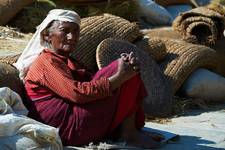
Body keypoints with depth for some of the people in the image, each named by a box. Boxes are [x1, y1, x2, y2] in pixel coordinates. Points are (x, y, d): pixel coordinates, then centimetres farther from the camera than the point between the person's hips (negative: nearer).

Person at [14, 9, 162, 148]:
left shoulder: (65, 61, 26)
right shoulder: (47, 62, -8)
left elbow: (92, 79, 9)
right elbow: (78, 93, -23)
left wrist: (127, 64, -8)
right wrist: (120, 76, -21)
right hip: (70, 128, -10)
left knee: (129, 71, 12)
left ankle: (133, 129, 1)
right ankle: (129, 133, -7)